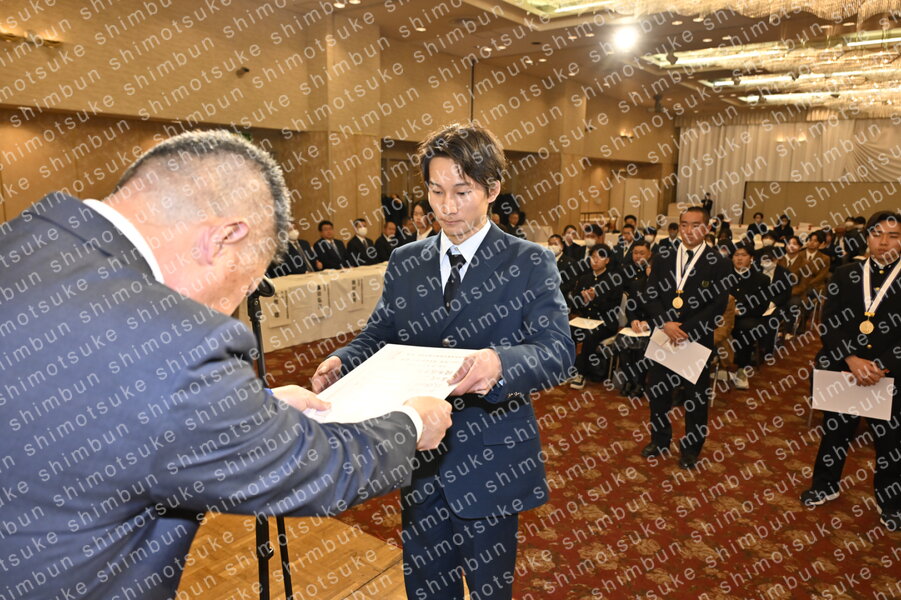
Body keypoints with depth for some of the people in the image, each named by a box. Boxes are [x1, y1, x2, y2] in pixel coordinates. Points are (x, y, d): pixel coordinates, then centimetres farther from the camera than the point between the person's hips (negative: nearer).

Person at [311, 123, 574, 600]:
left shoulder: (530, 264, -9)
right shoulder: (404, 262, 4)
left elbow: (558, 353, -18)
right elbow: (377, 336, 5)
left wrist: (500, 361, -39)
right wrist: (341, 362, -16)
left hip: (490, 458, -3)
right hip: (420, 455, 4)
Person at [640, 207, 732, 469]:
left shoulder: (718, 263, -6)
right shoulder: (663, 257, 5)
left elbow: (718, 304, -11)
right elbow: (651, 294, 0)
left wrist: (685, 329, -19)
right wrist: (665, 324, -17)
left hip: (697, 338, -3)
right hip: (663, 335, 3)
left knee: (696, 396, 9)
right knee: (658, 390, 12)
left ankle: (691, 449, 27)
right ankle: (660, 440, 32)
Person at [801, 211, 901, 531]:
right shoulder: (845, 274, 2)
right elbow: (829, 322, -5)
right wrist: (852, 359, -18)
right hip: (843, 370, 2)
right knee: (835, 431, 16)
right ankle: (826, 485, 36)